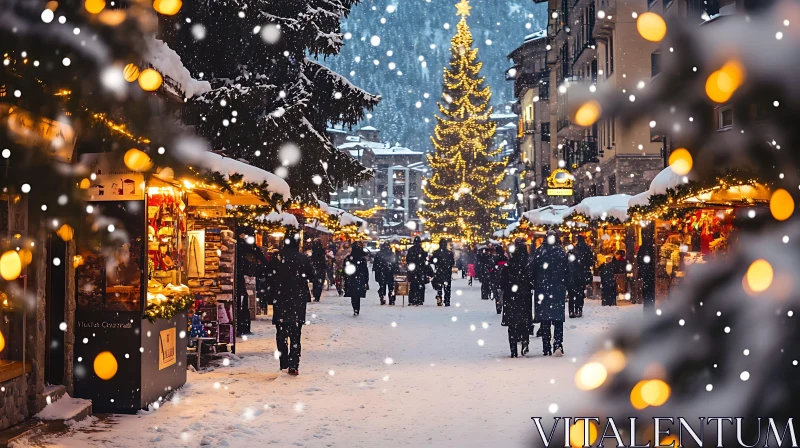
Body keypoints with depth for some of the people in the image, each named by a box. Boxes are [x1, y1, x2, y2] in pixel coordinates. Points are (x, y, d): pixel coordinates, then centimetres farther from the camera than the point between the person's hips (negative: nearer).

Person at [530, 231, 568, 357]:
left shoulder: (539, 251, -3)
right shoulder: (562, 252, -2)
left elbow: (533, 270, -2)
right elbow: (566, 272, -1)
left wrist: (534, 287, 7)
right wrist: (565, 288, 6)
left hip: (542, 289, 0)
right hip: (558, 289, 0)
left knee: (545, 320, 6)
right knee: (558, 319, 4)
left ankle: (546, 349, 6)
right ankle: (558, 345, -14)